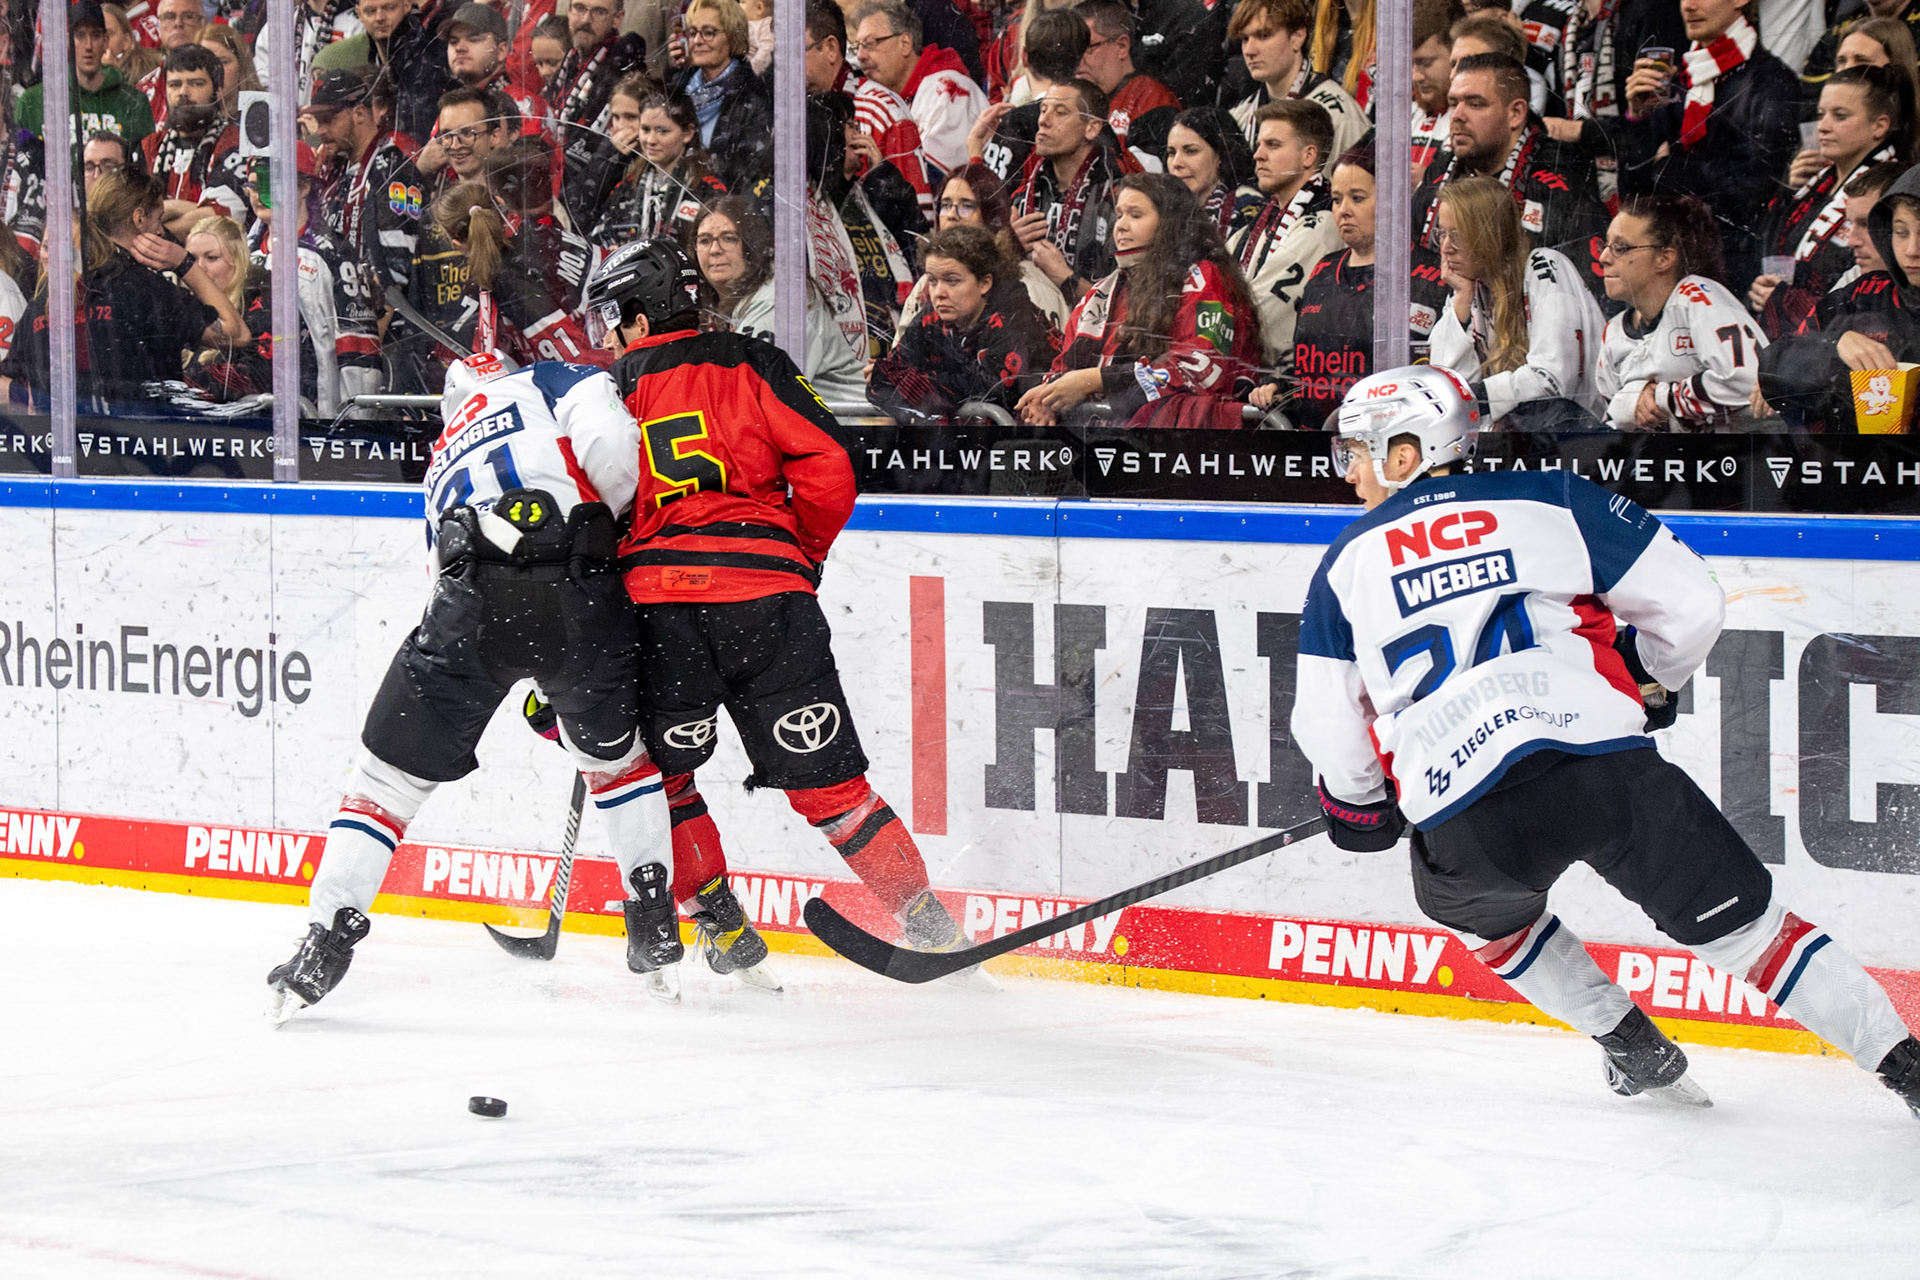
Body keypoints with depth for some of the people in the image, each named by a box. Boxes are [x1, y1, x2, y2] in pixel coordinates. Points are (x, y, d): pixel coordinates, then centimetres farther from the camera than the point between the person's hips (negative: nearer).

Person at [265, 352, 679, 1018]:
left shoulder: (444, 466, 38)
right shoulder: (558, 382, 24)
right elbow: (608, 443, 0)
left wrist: (551, 698, 38)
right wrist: (612, 531, 17)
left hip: (472, 596, 2)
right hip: (576, 585, -2)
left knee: (388, 774, 14)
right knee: (614, 750, 25)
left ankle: (326, 939, 7)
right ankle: (654, 921, 22)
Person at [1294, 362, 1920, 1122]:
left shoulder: (1348, 562, 18)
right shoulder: (1550, 501, 16)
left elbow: (1327, 725, 18)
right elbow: (1691, 605, 15)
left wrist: (1358, 805, 37)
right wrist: (1646, 681, 35)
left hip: (1467, 824, 0)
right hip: (1606, 766, 0)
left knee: (1478, 908, 33)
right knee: (1741, 923, 11)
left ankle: (1634, 1050, 29)